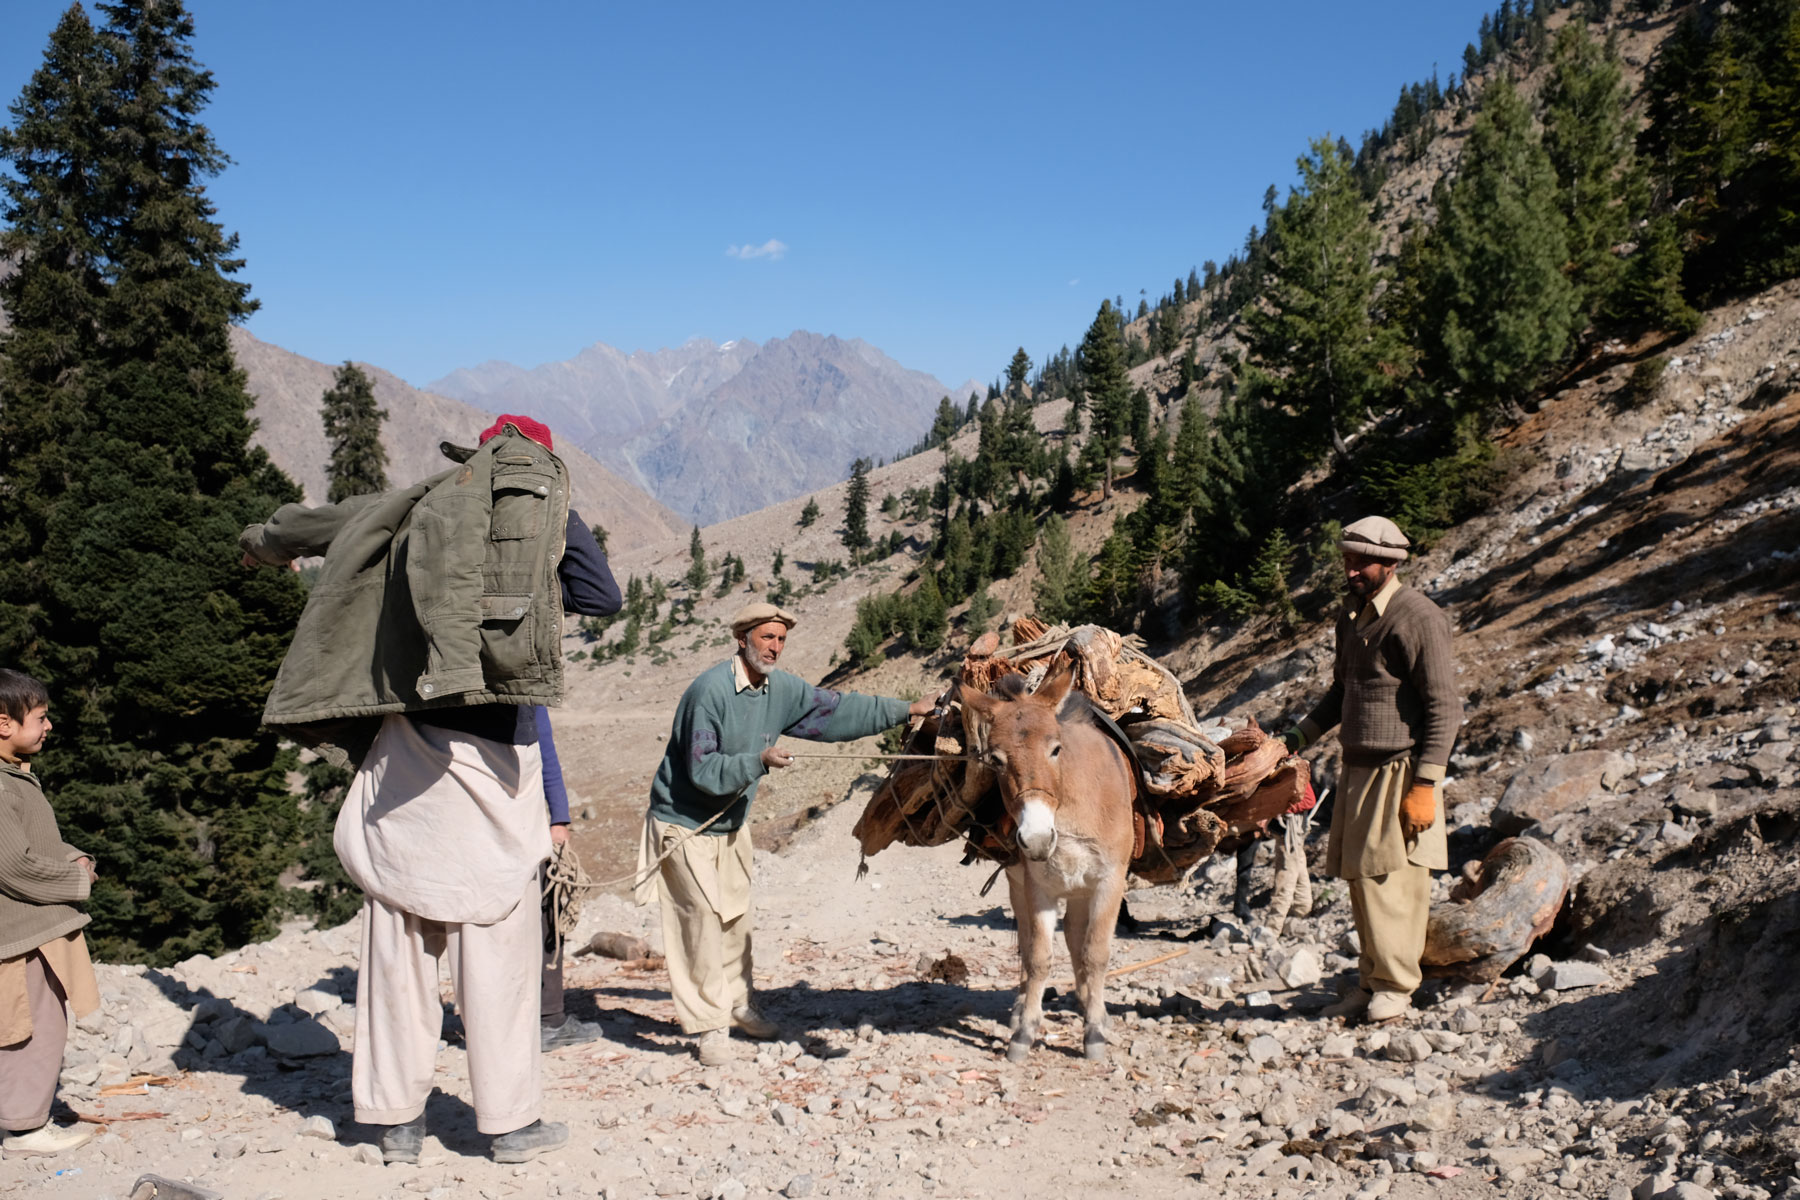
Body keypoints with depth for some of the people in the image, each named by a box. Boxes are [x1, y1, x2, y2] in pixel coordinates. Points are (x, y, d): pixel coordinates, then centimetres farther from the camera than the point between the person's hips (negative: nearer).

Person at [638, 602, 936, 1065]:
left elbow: (837, 710, 3)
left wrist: (906, 710, 2)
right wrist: (760, 760, -37)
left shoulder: (782, 689, -2)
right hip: (685, 823, -8)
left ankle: (738, 1005, 31)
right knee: (703, 919, -8)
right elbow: (703, 769, -26)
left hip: (732, 823, 8)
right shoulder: (710, 690, -25)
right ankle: (706, 1026, 0)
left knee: (736, 916, 16)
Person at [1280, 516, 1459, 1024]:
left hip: (1400, 769, -8)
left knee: (1391, 880, -5)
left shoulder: (1418, 618, -12)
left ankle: (1395, 988, 7)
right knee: (1360, 879, 10)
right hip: (1358, 768, 8)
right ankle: (1371, 982, 19)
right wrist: (1300, 738, 14)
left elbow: (1444, 707, -13)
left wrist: (1425, 785, -17)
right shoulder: (1352, 615, 14)